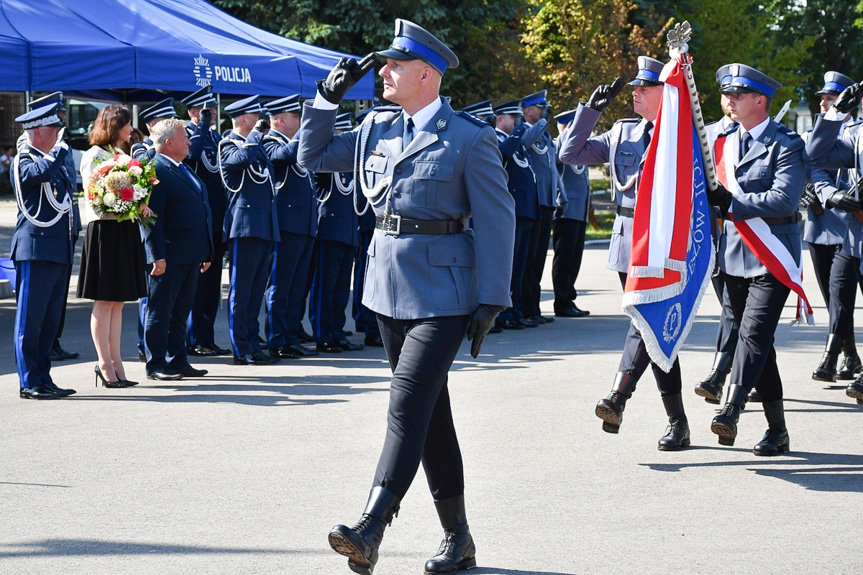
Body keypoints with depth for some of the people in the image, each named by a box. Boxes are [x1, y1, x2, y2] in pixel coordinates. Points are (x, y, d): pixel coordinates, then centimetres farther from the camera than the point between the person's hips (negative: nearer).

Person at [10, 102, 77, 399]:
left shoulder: (53, 158, 20)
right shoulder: (23, 161, -7)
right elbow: (44, 171, -31)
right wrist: (61, 147, -14)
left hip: (59, 251, 9)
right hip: (36, 250, -9)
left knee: (50, 319, 11)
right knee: (30, 320, -4)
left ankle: (43, 378, 16)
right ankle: (29, 383, -1)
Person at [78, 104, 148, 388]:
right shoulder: (94, 156, -7)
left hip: (126, 232, 8)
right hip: (104, 231, -8)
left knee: (118, 301, 9)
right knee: (105, 301, -3)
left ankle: (116, 362, 11)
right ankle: (105, 364, 1)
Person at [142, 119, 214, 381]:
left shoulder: (184, 170, 17)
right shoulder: (155, 170, -12)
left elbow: (201, 209, 21)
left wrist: (206, 252, 19)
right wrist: (157, 256, -22)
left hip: (190, 256, 9)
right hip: (169, 256, -9)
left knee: (181, 312, 14)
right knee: (160, 310, -1)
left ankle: (177, 360, 21)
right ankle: (156, 364, 3)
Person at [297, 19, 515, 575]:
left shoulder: (471, 137, -8)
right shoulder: (377, 129, 10)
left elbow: (497, 219, -8)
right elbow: (314, 156, 20)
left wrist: (491, 300, -11)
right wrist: (329, 95, 8)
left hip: (441, 292, -7)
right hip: (390, 287, 7)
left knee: (408, 405, -16)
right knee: (430, 410, 11)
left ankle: (371, 530, -23)